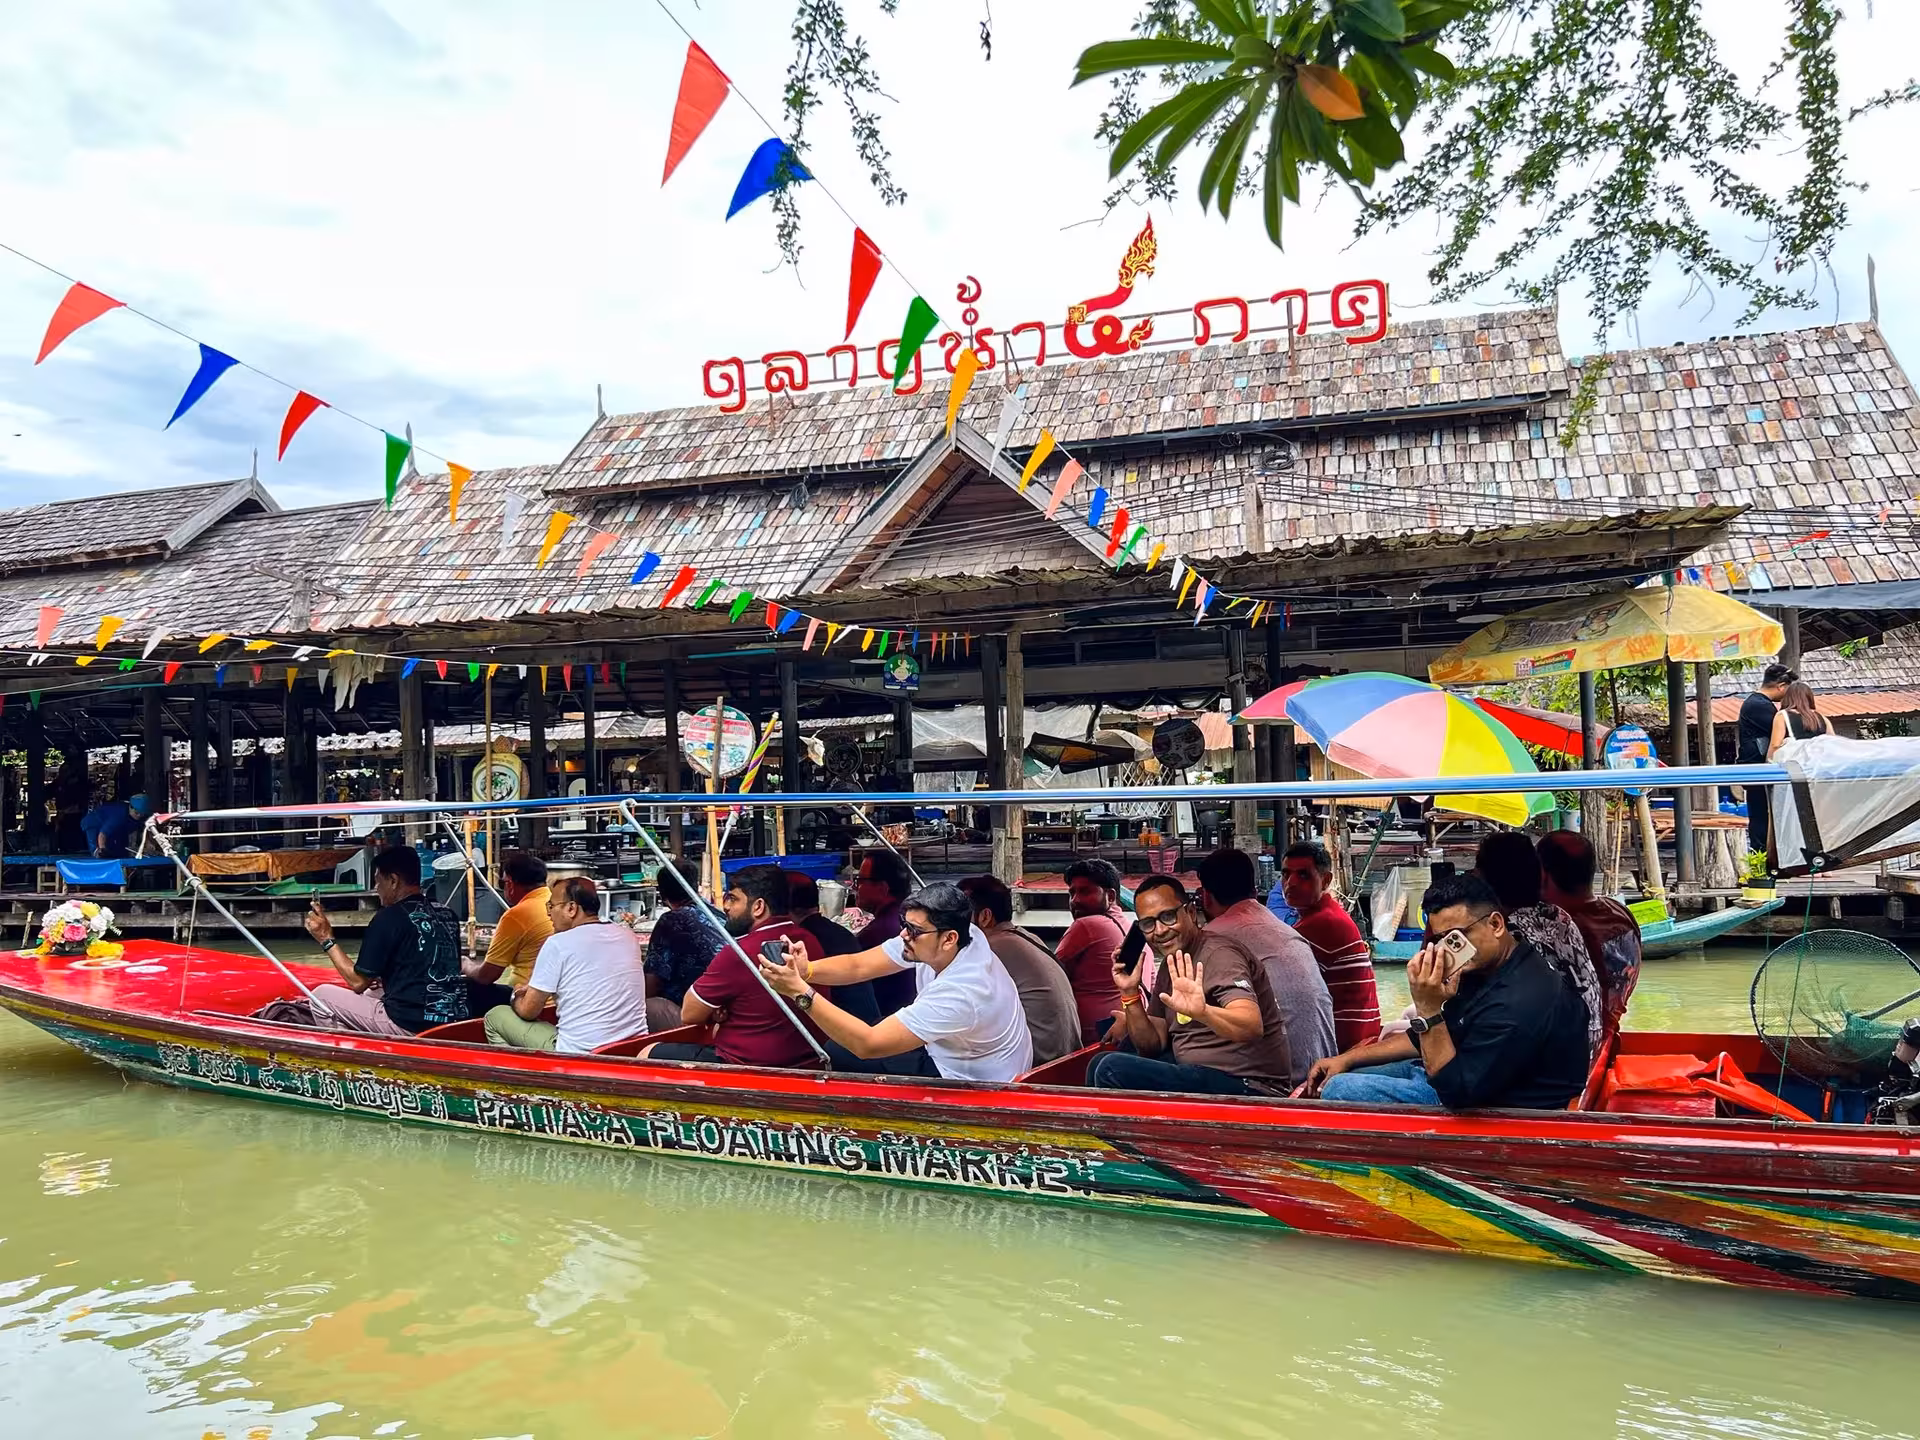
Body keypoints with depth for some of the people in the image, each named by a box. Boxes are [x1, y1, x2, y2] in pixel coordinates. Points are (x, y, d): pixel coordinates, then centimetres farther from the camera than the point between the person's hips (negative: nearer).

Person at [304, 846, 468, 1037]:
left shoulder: (389, 917, -9)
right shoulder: (446, 915, 9)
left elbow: (358, 982, -3)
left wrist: (327, 939, 4)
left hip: (412, 1027, -7)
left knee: (321, 996, 11)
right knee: (372, 992, 32)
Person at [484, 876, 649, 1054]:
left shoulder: (558, 943, -11)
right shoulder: (628, 937, 6)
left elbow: (527, 1011, -3)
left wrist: (517, 996, 21)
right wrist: (536, 989, 26)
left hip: (580, 1055, -6)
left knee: (495, 1016, 13)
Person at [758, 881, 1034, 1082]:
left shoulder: (960, 991, -37)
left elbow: (868, 1045, -37)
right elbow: (858, 965, -11)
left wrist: (801, 993, -39)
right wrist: (805, 971, -29)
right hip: (946, 1054, 7)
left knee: (844, 1057, -7)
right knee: (838, 1051, 4)